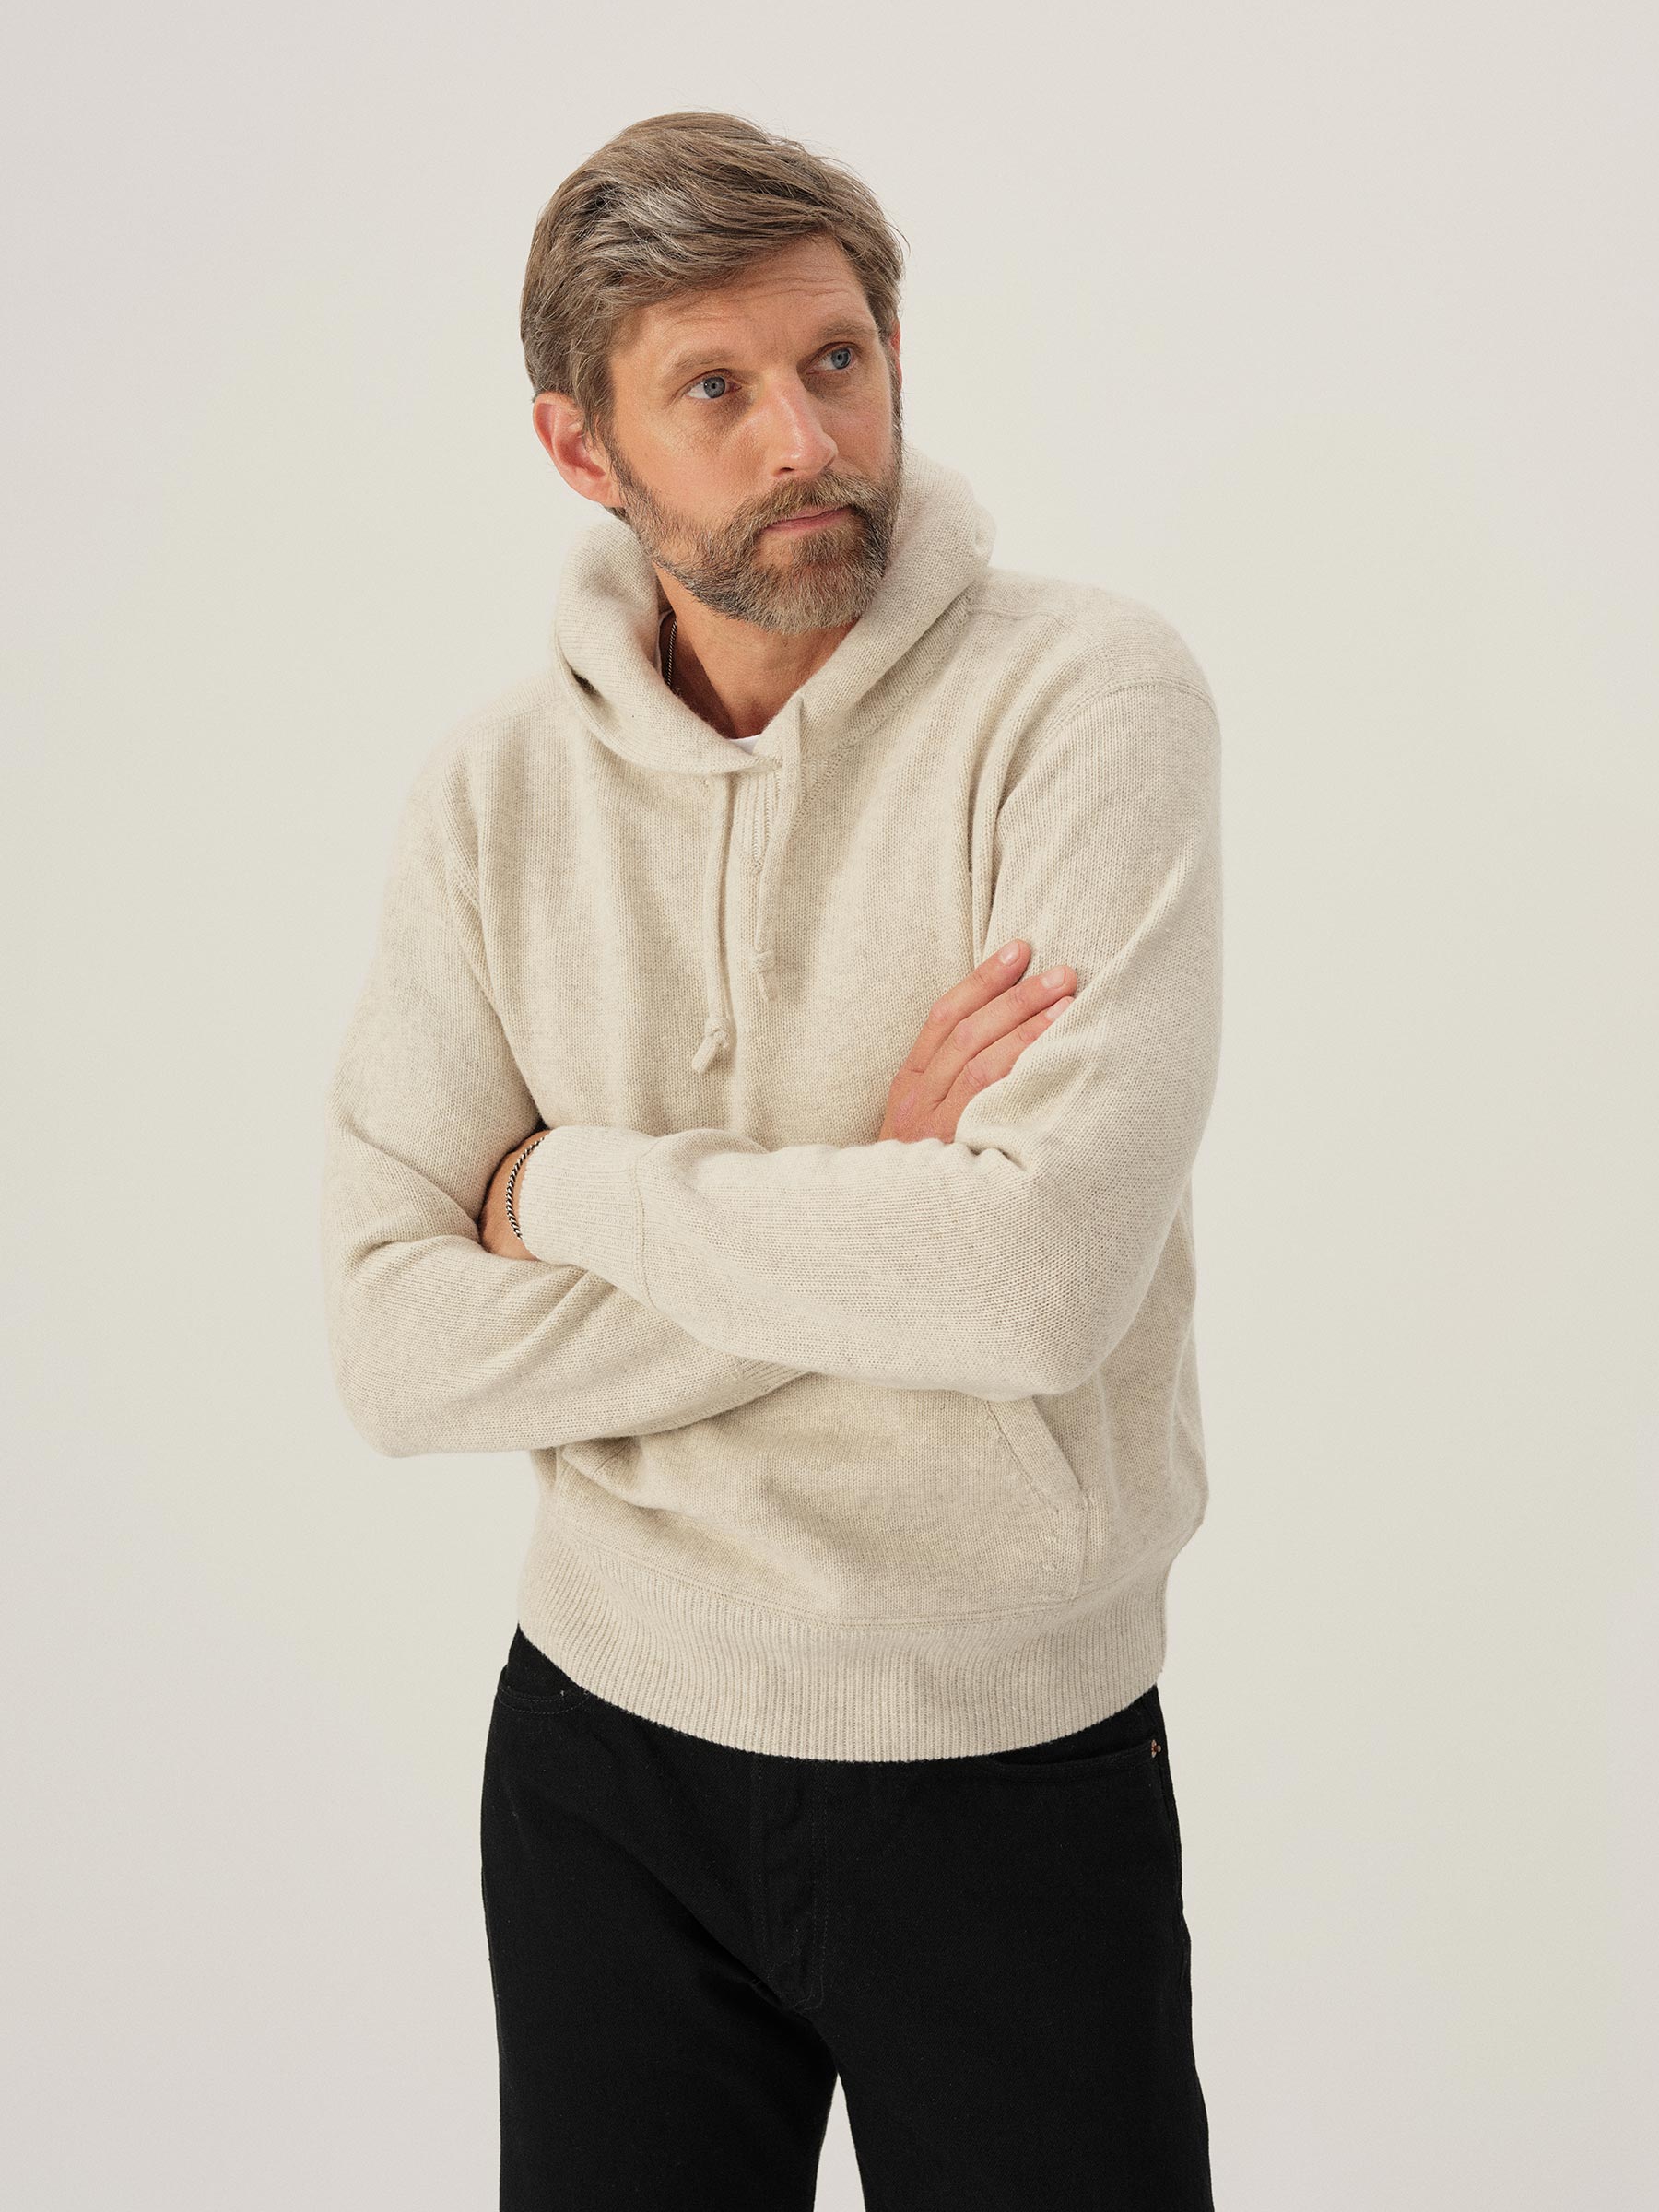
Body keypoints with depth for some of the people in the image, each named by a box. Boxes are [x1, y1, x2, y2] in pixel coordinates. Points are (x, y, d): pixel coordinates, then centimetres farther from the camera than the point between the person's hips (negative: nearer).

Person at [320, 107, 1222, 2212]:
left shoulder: (1084, 692, -14)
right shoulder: (496, 788, -4)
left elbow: (1053, 1272, -26)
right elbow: (394, 1346, -10)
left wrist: (564, 1185, -15)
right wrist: (863, 1218, -19)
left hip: (1015, 1751, -2)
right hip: (605, 1739, 3)